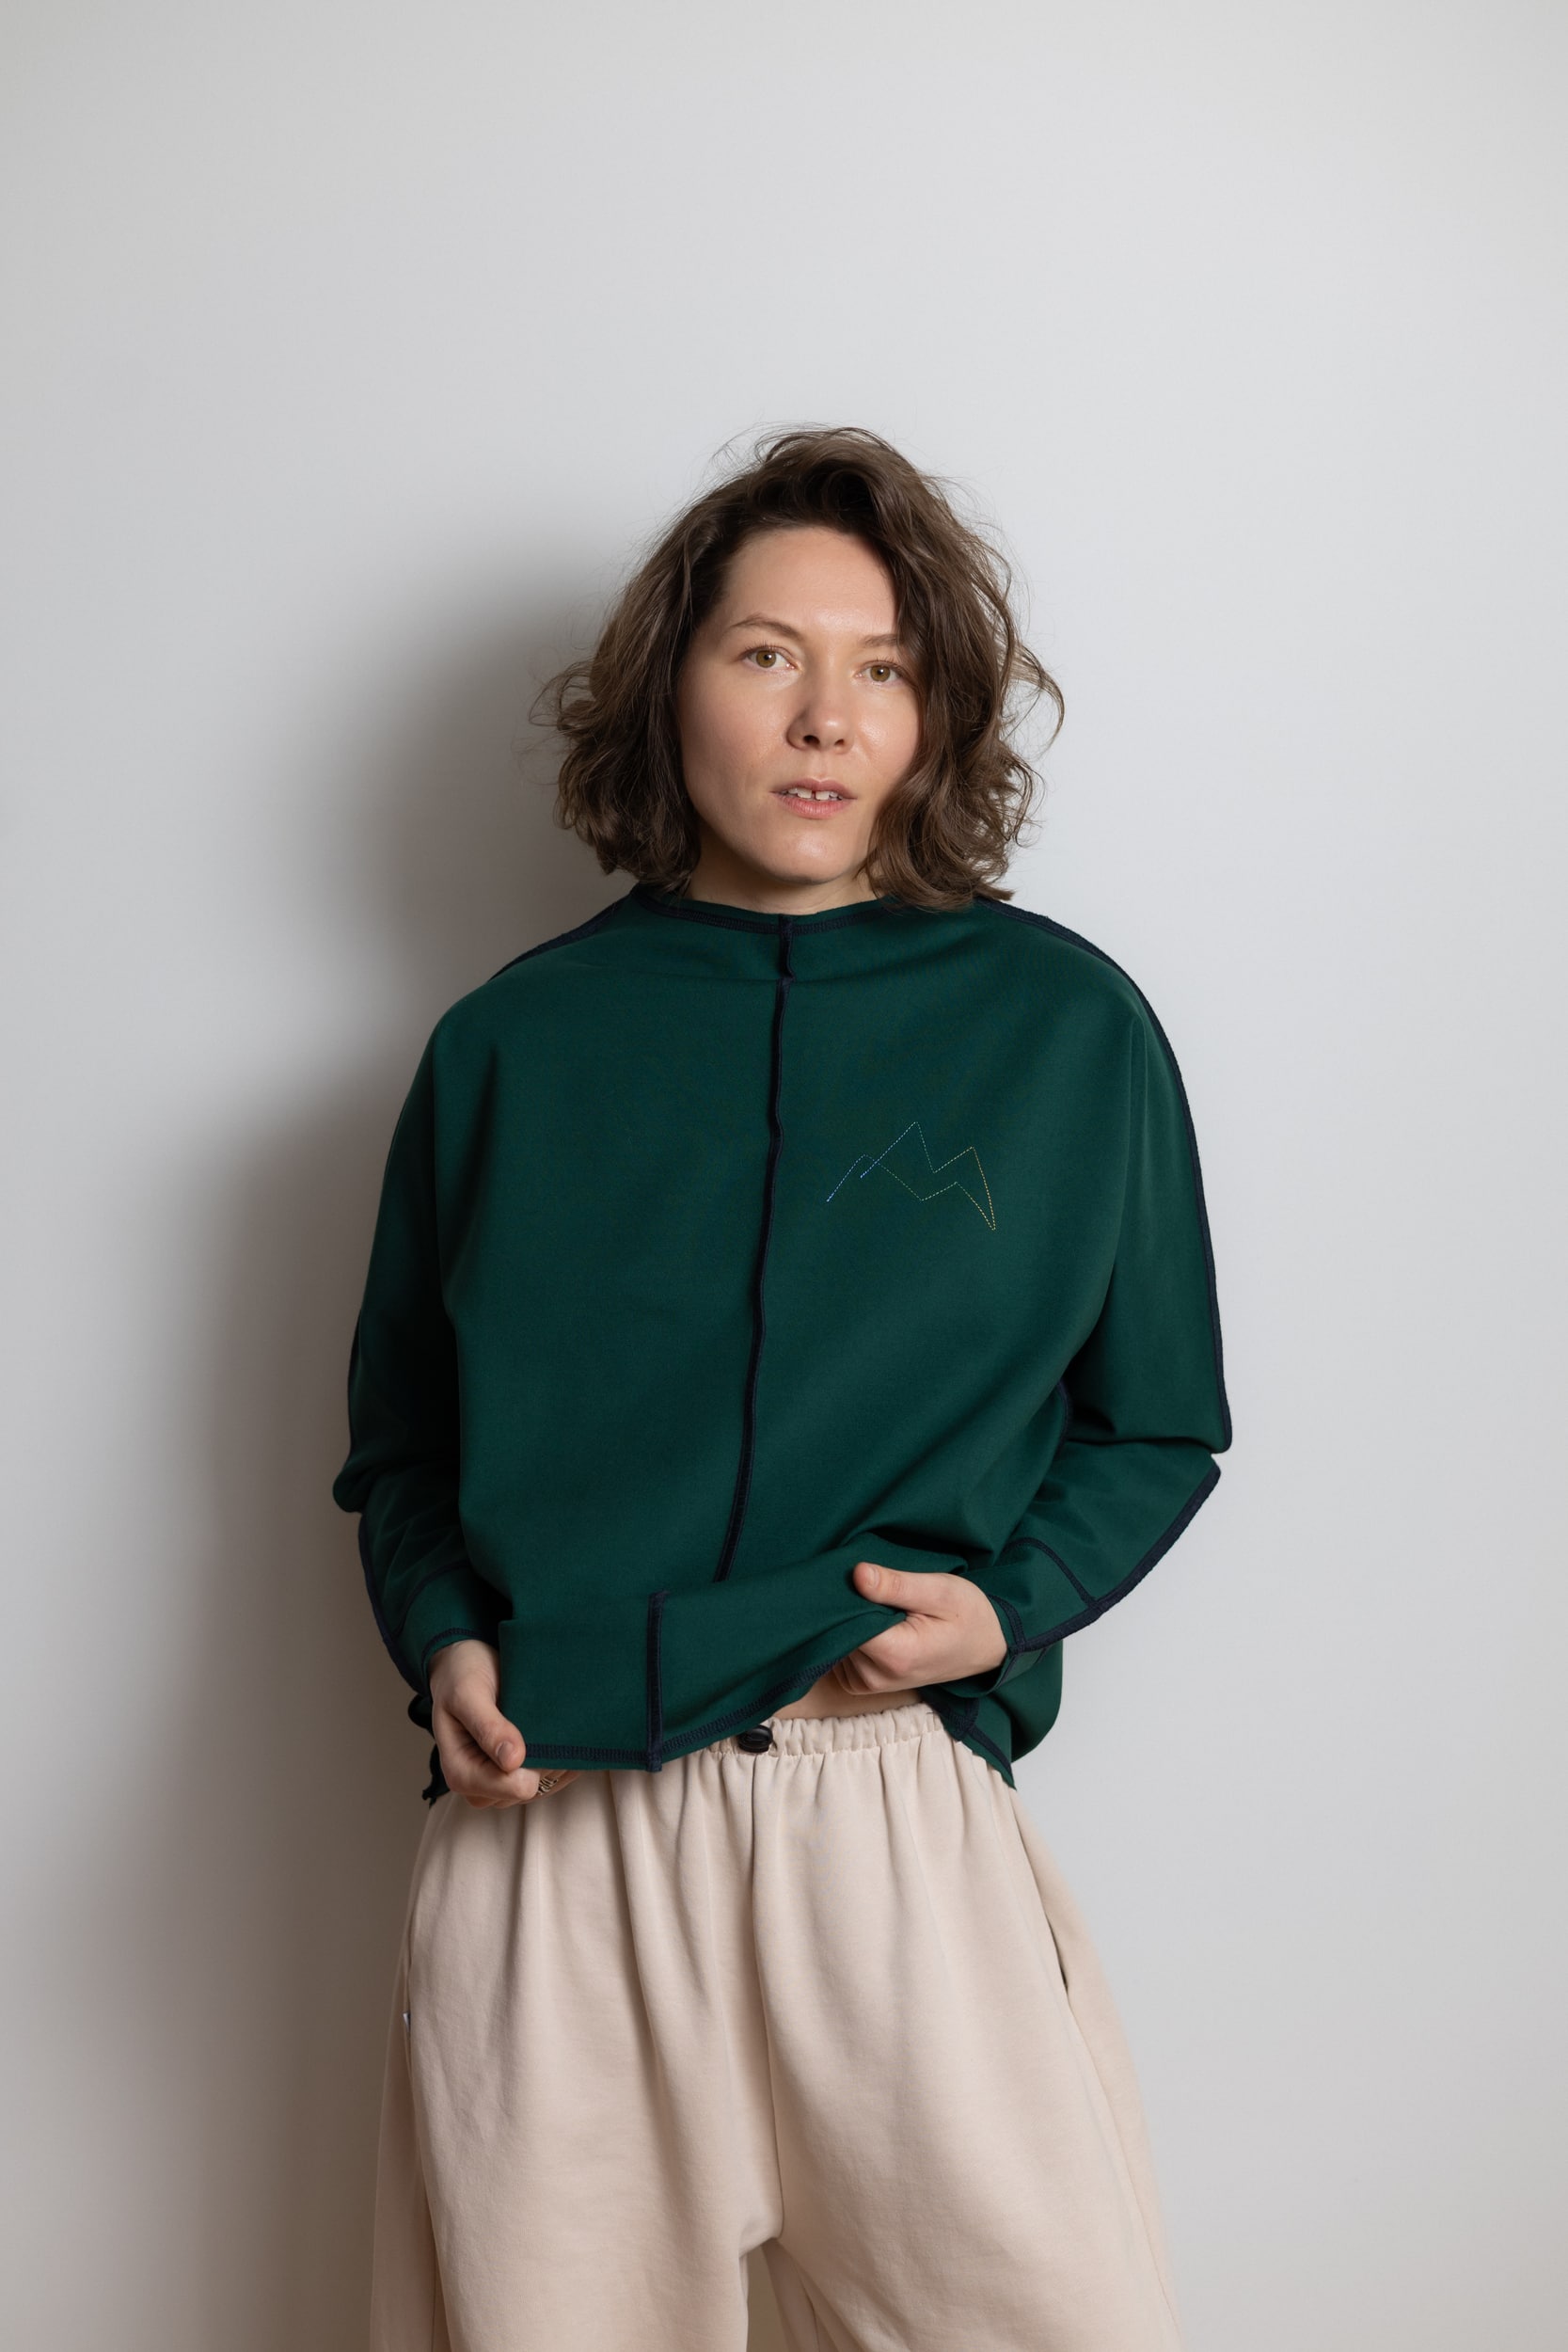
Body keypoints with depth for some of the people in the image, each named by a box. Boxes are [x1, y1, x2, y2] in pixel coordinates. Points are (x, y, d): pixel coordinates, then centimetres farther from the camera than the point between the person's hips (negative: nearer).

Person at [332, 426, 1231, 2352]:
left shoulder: (1065, 1024, 3)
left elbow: (1156, 1426, 11)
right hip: (545, 1835, 1)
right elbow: (401, 1435, 15)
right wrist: (440, 1637, -3)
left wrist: (1012, 1597, -6)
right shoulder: (513, 1043, 5)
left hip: (902, 1826, 0)